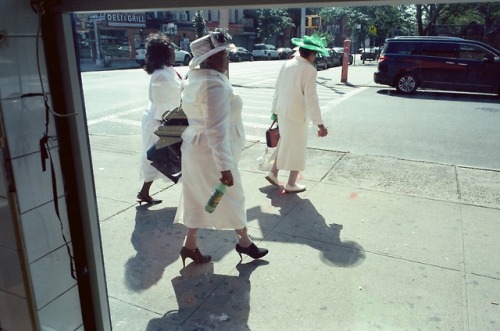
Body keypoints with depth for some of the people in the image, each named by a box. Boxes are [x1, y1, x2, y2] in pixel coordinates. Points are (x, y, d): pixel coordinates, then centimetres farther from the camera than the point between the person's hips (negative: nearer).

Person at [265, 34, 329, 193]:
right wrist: (319, 124, -17)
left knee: (285, 143, 24)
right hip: (296, 115, -7)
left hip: (282, 112, 7)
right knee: (297, 148, 8)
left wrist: (274, 110, 20)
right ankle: (291, 184, 19)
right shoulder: (309, 70, -17)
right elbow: (311, 99, -21)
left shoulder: (287, 64, 4)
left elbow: (277, 90, 10)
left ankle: (273, 173, 29)